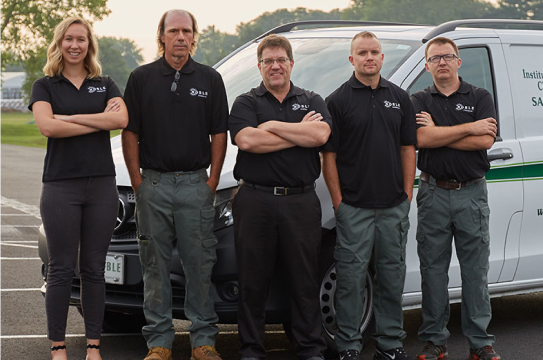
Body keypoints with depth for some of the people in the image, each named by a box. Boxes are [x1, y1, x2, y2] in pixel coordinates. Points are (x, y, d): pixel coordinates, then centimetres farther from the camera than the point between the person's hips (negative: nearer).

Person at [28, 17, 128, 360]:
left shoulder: (105, 85, 11)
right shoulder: (45, 86, 6)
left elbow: (121, 119, -9)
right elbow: (47, 126, -13)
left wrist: (70, 117, -12)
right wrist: (100, 122, -9)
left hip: (102, 185, 2)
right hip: (60, 186, -2)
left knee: (94, 269, 6)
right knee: (61, 270, 1)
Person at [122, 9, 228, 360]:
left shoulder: (210, 79, 6)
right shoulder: (142, 78, 6)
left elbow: (219, 134, 6)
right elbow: (130, 133, 5)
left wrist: (213, 181, 0)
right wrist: (137, 180, -1)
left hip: (196, 185, 0)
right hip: (153, 183, 0)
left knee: (200, 265, 1)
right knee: (156, 265, 5)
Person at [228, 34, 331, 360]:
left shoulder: (312, 101, 13)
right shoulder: (246, 103, 8)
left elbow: (321, 134, -8)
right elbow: (247, 140, -13)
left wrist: (273, 126, -7)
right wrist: (300, 133, -6)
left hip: (301, 201, 1)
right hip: (256, 201, -1)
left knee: (305, 281, 4)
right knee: (253, 281, 3)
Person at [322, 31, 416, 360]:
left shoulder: (400, 98, 10)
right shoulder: (339, 100, -1)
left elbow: (408, 149, 12)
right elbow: (329, 155, -2)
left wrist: (408, 195, 5)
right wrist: (338, 201, -7)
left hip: (394, 207, 4)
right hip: (354, 207, -4)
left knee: (392, 274, 9)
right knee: (352, 277, 0)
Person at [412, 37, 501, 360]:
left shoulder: (480, 98, 6)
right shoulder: (419, 101, 7)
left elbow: (485, 141, -10)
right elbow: (421, 139, -12)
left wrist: (437, 132, -10)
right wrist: (470, 128, -10)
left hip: (472, 193, 0)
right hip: (434, 193, 1)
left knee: (476, 269, 2)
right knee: (433, 269, 4)